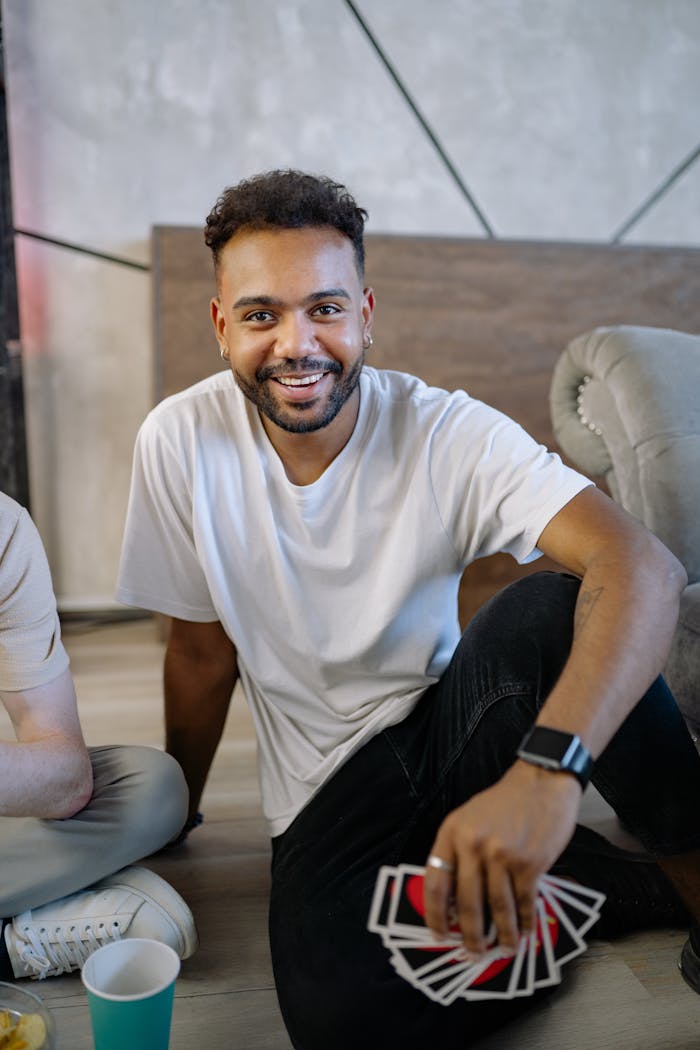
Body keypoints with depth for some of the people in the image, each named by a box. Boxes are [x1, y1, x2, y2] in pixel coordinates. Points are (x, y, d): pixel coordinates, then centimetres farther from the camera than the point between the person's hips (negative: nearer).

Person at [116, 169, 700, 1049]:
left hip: (453, 727, -1)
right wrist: (173, 812, 11)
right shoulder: (180, 442, -11)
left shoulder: (448, 433, -16)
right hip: (328, 789, 2)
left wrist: (546, 767, -46)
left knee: (554, 610, -32)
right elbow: (203, 653, 1)